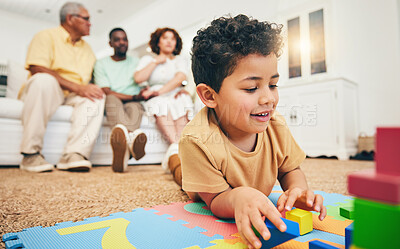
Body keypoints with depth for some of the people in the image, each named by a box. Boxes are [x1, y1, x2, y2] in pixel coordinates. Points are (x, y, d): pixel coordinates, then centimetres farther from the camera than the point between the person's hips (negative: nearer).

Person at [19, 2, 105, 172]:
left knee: (96, 96, -24)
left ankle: (74, 154, -36)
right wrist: (77, 87, -24)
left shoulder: (87, 49, 22)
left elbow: (93, 80, 18)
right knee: (44, 80, -36)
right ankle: (30, 153, -29)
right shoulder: (47, 36, 2)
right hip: (45, 90, -4)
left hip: (73, 96, 5)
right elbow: (37, 69, -16)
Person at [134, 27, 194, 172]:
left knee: (182, 100, -35)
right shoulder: (147, 59, 20)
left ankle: (174, 149, -50)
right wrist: (156, 62, 5)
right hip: (156, 101, 0)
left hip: (176, 98, 1)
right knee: (162, 104, -36)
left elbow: (180, 78, -4)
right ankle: (177, 145, -54)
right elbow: (138, 78, 0)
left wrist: (160, 91, -17)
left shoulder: (179, 61, 20)